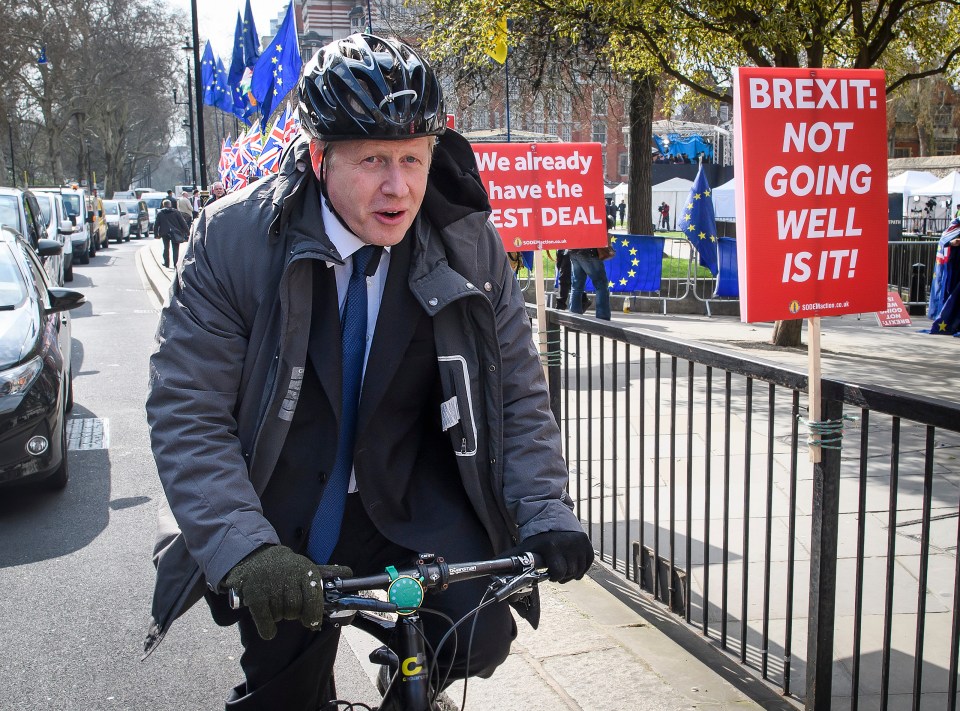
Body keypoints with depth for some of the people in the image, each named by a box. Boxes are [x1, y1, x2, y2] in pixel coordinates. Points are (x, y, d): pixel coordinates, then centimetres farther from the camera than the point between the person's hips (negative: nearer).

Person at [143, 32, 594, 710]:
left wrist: (545, 512, -15)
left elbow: (518, 393, -2)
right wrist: (245, 549, -29)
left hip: (417, 505, 1)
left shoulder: (470, 243, -10)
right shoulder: (233, 237, -16)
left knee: (477, 641, -16)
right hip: (283, 525, -1)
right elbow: (188, 412, -17)